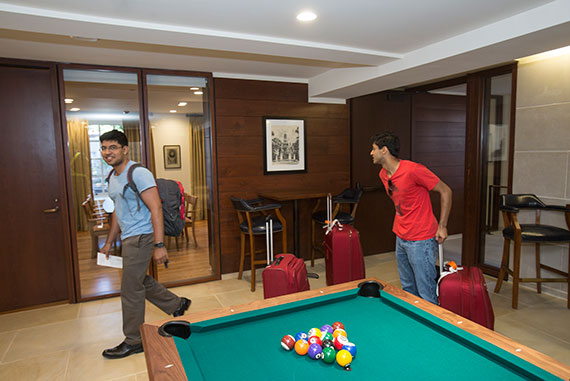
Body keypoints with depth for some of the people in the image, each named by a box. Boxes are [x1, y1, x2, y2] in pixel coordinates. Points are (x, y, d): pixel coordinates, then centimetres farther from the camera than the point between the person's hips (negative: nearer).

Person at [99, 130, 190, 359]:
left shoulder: (139, 174, -17)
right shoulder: (112, 177, 12)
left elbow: (156, 209, -23)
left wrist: (159, 245, -27)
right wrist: (109, 242, 22)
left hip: (141, 237, -9)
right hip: (129, 238, 10)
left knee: (130, 289, 0)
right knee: (140, 281, 19)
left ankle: (134, 342, 18)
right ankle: (177, 305, 36)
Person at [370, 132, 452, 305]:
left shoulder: (413, 170, -20)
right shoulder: (383, 174, 6)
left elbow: (445, 191, -11)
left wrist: (442, 226, -10)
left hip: (420, 240, -8)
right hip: (401, 238, 8)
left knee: (426, 294, 0)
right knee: (407, 289, 20)